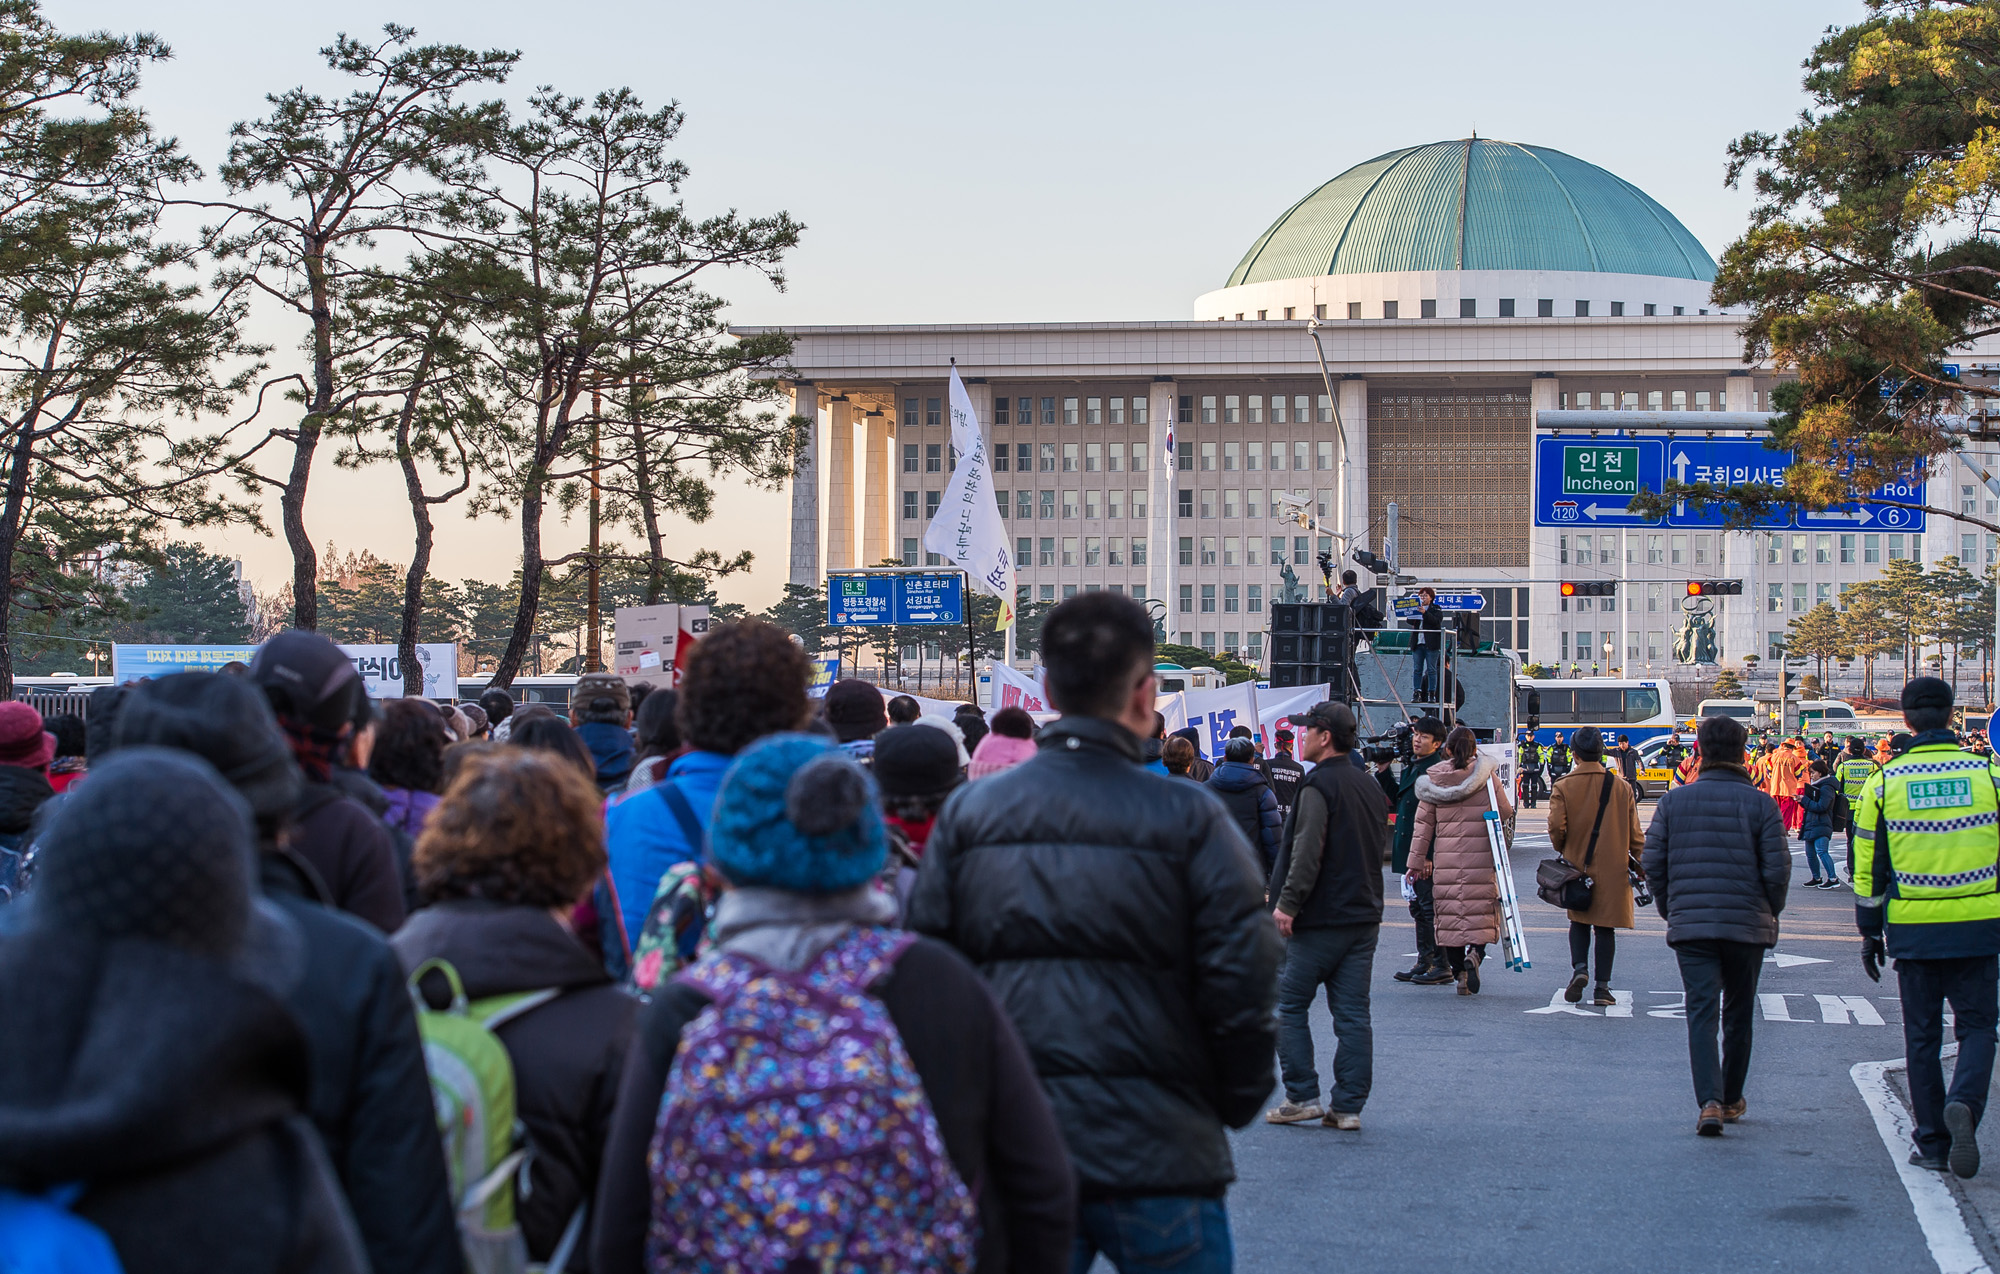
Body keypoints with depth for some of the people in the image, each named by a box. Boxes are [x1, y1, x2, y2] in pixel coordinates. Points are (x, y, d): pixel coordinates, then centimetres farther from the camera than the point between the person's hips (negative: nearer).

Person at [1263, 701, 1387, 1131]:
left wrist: (1288, 902, -19)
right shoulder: (1370, 786, 14)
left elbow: (1308, 852, -22)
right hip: (1364, 917, 8)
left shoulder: (1320, 785, -13)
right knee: (1352, 1014, 6)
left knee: (1290, 1005, 4)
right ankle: (1348, 1107, 5)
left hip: (1320, 919, -8)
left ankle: (1302, 1097, 2)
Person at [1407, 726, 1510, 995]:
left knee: (1450, 913, 8)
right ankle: (1475, 953, -22)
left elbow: (1424, 822, 5)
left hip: (1446, 860, 1)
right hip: (1481, 859, -1)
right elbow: (1504, 810, 4)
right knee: (1480, 911, 5)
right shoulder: (1485, 774, -1)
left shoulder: (1434, 778, 3)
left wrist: (1418, 860, 9)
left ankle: (1459, 973, 6)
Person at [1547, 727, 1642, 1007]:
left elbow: (1556, 826, -13)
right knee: (1606, 927, 5)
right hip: (1612, 868, 0)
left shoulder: (1563, 787, -6)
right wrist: (1640, 865, 12)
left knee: (1579, 921, 16)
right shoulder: (1622, 788, -1)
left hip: (1577, 866, 0)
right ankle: (1602, 986, 3)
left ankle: (1579, 968, -6)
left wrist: (1563, 849, 8)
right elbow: (1635, 834, 2)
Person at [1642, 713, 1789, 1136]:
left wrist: (1669, 910, 14)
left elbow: (1653, 861, 0)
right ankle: (1732, 1100, 25)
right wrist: (1771, 911, 11)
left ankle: (1709, 1101, -19)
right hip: (1747, 926, 0)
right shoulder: (1760, 803, -4)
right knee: (1739, 1014, 15)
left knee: (1701, 1013, -2)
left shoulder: (1673, 801, 2)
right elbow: (1777, 867, -7)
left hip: (1689, 926, 0)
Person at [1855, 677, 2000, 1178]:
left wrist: (1870, 933, 11)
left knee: (1922, 1035, 11)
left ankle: (1932, 1142, 12)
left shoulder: (1884, 783, 0)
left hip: (1913, 929, 1)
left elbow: (1868, 867, 3)